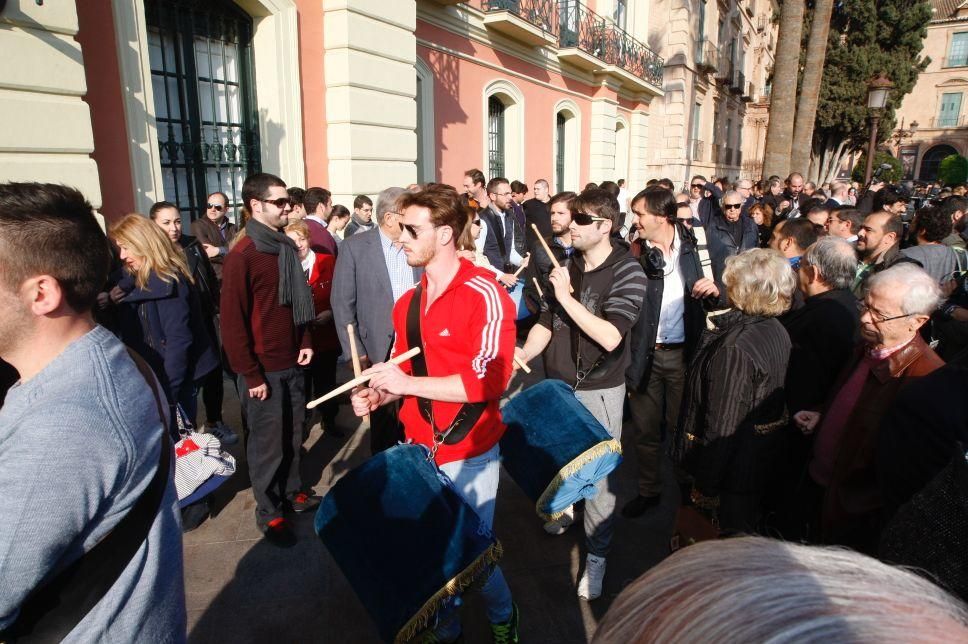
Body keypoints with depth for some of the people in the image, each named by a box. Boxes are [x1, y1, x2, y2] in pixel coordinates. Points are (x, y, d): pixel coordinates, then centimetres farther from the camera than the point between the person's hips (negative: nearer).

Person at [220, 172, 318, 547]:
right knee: (267, 442, 7)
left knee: (292, 434, 16)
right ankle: (268, 513, 23)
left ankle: (292, 493, 35)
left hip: (292, 363, 6)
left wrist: (304, 342, 7)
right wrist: (251, 375, -14)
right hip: (263, 369, -6)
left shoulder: (286, 248, 7)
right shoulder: (241, 257, -15)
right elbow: (233, 322, -15)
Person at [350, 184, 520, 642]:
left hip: (468, 454, -5)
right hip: (418, 449, 6)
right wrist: (378, 394, -2)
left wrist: (407, 383, -24)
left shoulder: (484, 295, -15)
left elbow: (489, 379, -23)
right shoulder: (408, 303, 6)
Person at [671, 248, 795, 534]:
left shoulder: (734, 349, -30)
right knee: (747, 529, 27)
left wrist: (705, 486, -16)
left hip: (734, 468, -8)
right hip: (762, 464, 8)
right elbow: (771, 398, 7)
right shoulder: (777, 331, -4)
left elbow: (721, 426, -25)